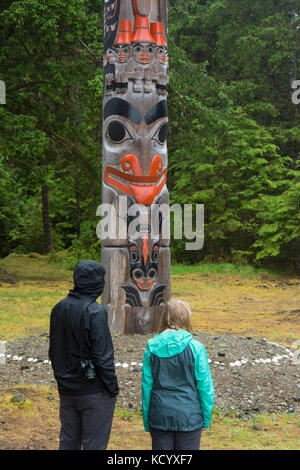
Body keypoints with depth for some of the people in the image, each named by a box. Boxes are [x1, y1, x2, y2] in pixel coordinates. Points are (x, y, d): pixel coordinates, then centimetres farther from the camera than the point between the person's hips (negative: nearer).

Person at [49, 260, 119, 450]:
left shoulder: (59, 308, 3)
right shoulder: (95, 312, -20)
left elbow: (53, 351, 11)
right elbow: (102, 356, -19)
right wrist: (113, 387, -10)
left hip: (67, 389, 7)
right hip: (94, 392, -7)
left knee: (68, 441, 17)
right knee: (94, 443, 4)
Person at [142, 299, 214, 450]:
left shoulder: (151, 348, -3)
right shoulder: (195, 348, -10)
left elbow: (146, 386, 2)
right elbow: (205, 386, -6)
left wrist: (146, 421, 11)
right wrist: (206, 419, 6)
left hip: (159, 416, 2)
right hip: (189, 416, -2)